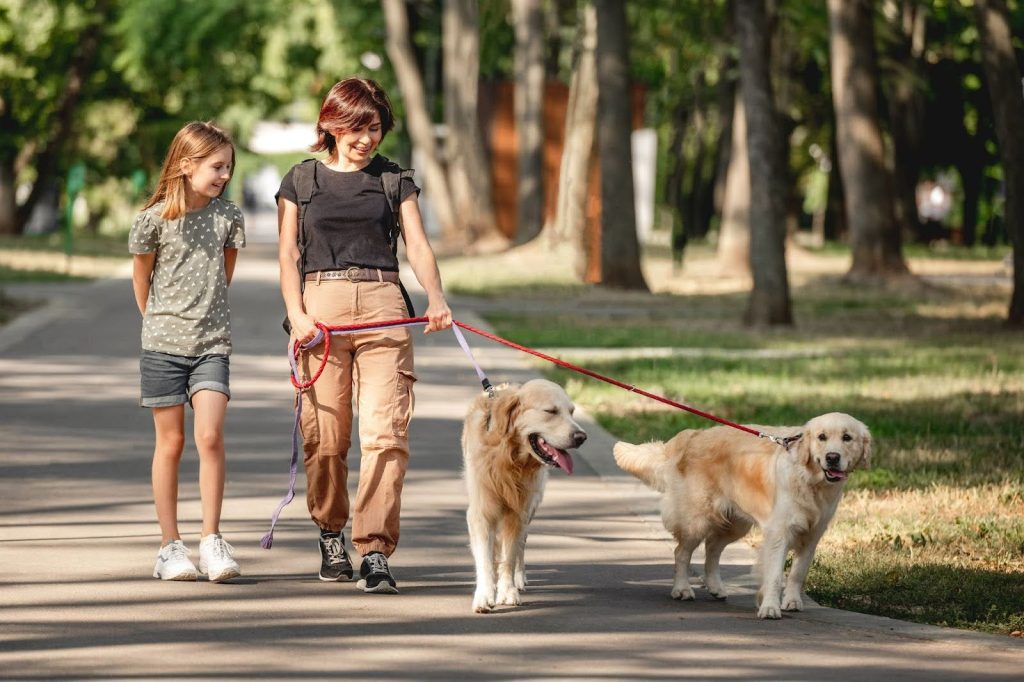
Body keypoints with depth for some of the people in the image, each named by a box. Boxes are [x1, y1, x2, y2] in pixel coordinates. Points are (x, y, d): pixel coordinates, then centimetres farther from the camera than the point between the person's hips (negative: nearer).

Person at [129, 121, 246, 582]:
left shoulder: (228, 217, 2)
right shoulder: (155, 219, -5)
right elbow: (141, 279, 8)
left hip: (212, 343, 1)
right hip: (163, 344, -1)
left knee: (210, 437, -12)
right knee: (170, 442, 3)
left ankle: (211, 540, -5)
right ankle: (170, 546, 9)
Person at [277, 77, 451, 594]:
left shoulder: (395, 180, 13)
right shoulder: (302, 180, 12)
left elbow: (417, 246, 5)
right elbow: (289, 254, 9)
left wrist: (436, 299, -13)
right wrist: (296, 313, -7)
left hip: (382, 300, 0)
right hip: (321, 303, 0)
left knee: (386, 430, -12)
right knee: (325, 434, 0)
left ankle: (375, 551, -14)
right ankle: (331, 533, 23)